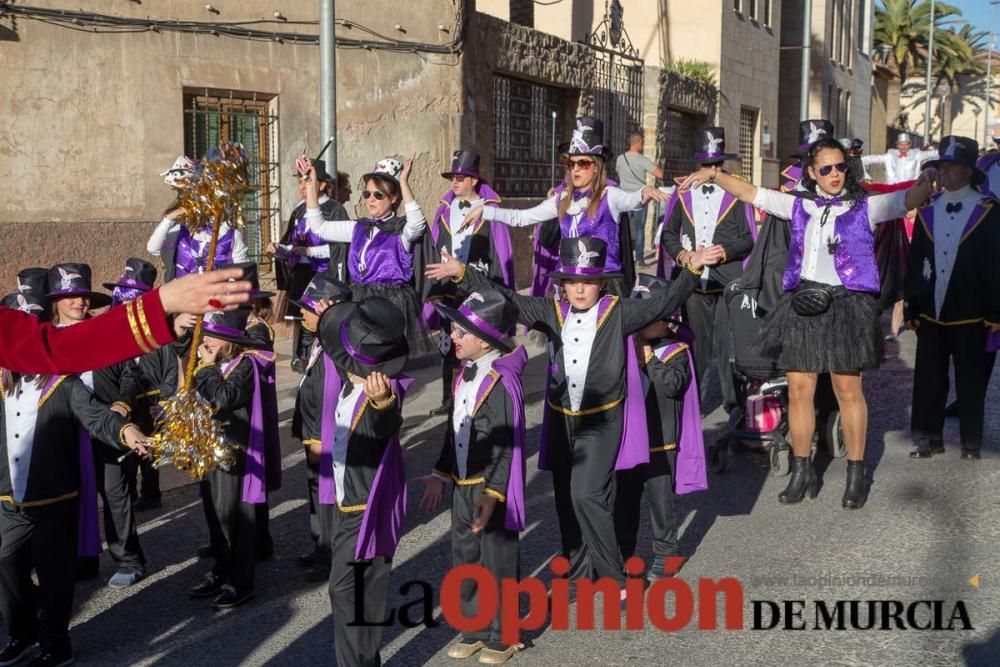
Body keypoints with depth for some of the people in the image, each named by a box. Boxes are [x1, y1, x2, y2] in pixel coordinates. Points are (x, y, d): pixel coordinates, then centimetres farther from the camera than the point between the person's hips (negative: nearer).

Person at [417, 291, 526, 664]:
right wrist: (441, 475, 17)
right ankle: (474, 629, 31)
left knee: (498, 562, 5)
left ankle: (503, 635, 21)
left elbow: (508, 445, -21)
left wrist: (492, 494, -23)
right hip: (462, 485, 8)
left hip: (494, 488, -8)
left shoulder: (502, 381, -20)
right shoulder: (463, 375, 6)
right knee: (464, 559, 16)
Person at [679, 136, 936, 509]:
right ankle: (802, 472, 18)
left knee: (848, 390, 1)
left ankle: (856, 474, 13)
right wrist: (714, 175, 5)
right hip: (802, 303, 3)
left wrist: (928, 181, -31)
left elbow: (910, 199, -10)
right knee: (799, 390, 5)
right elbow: (750, 193, 13)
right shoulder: (799, 205, 12)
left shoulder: (865, 207, 3)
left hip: (846, 305, -3)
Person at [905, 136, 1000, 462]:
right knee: (928, 380, 8)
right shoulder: (927, 211, 7)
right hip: (930, 313, 3)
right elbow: (915, 262, 8)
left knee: (970, 382, 7)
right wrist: (911, 308, 5)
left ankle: (971, 442, 19)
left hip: (969, 316, -3)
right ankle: (929, 438, 19)